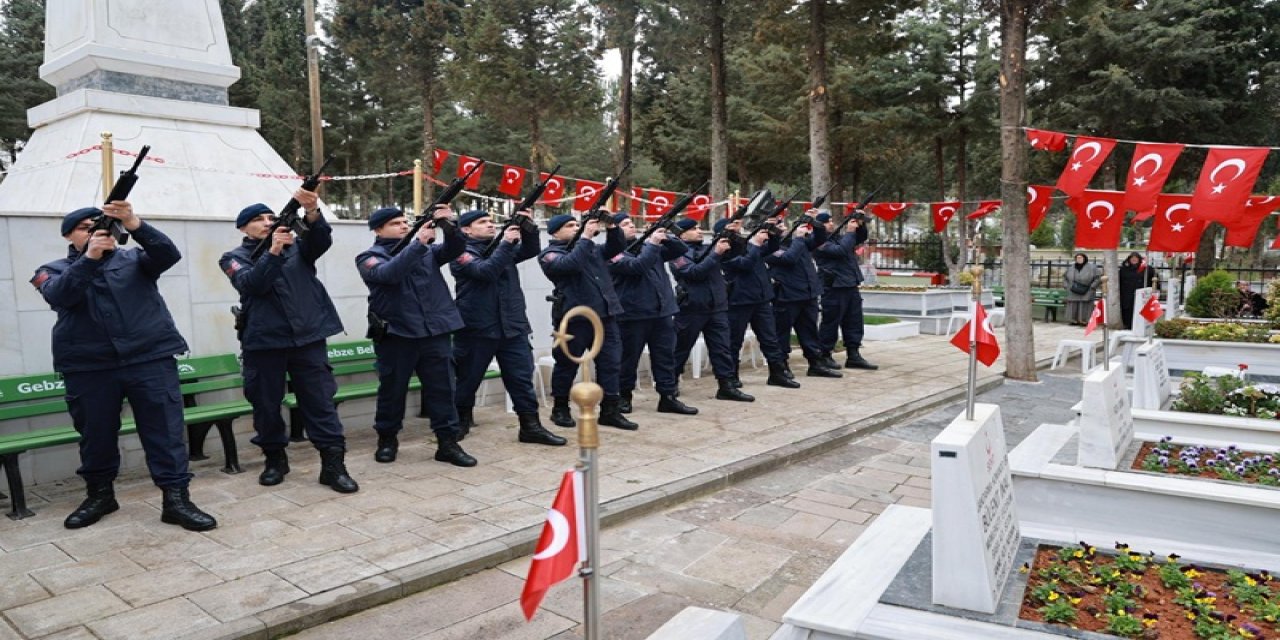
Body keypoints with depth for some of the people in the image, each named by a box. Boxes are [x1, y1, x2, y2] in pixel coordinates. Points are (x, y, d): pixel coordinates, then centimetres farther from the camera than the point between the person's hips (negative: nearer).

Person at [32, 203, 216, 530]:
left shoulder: (134, 259, 12)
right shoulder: (55, 270, 12)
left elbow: (168, 254, -9)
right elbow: (59, 296, -10)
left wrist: (134, 224, -24)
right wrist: (89, 257, -22)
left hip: (150, 358, -1)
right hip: (87, 367, 1)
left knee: (165, 430, -5)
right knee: (95, 434, 11)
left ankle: (176, 498, -1)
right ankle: (99, 493, 30)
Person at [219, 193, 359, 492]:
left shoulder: (295, 245, 11)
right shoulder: (236, 258, 6)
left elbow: (321, 241, -10)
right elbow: (252, 284, -14)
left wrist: (312, 213, -30)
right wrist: (273, 250, -27)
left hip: (308, 336, 1)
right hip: (263, 341, 0)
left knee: (320, 401, -1)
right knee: (266, 404, 9)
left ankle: (333, 464, 1)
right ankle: (275, 459, 27)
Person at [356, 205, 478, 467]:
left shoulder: (427, 249, 15)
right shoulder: (370, 257, 1)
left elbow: (454, 249, -1)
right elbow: (389, 273, -20)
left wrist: (450, 226, -21)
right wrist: (418, 243, -23)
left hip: (435, 332, 3)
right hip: (396, 334, -3)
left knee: (442, 389, 4)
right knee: (392, 390, 8)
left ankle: (447, 442, 10)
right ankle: (387, 439, 26)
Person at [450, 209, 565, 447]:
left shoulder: (502, 248, 17)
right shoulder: (462, 252, -4)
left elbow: (531, 250, 7)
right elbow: (485, 270, -21)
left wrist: (528, 228, -10)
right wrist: (506, 243, -18)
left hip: (513, 326, 5)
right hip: (477, 328, -5)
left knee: (522, 377, 1)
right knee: (468, 378, 8)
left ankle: (530, 426, 5)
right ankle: (461, 421, 27)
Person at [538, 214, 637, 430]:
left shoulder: (590, 248, 21)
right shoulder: (550, 254, -1)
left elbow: (615, 248, 16)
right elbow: (571, 263, -20)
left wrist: (612, 227, 0)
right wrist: (586, 237, -18)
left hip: (605, 314, 6)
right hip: (574, 316, -6)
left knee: (611, 362, 4)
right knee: (568, 364, 4)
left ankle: (610, 410, 10)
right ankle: (560, 409, 20)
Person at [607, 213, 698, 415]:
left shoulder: (647, 246, 16)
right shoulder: (614, 252, -4)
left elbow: (681, 250, 13)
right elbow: (636, 266, -22)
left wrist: (666, 238, -5)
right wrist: (653, 244, -16)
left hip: (662, 311, 6)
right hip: (633, 314, -6)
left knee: (665, 355, 6)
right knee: (629, 357, 4)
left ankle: (668, 397, 12)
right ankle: (624, 396, 19)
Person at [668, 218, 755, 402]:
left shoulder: (707, 249, 15)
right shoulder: (678, 253, -4)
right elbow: (695, 272, -19)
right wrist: (716, 253, -22)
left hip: (717, 307, 6)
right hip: (692, 308, -6)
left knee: (722, 347, 2)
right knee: (681, 348, 5)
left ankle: (726, 386, 5)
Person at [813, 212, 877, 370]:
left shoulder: (839, 236, 17)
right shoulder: (819, 241, -8)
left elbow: (861, 238, 24)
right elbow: (840, 250, -21)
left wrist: (860, 225, 6)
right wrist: (849, 232, -13)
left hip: (851, 286, 8)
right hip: (834, 288, -8)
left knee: (854, 322, 8)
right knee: (830, 323, -1)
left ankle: (853, 356, 13)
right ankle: (824, 355, 8)